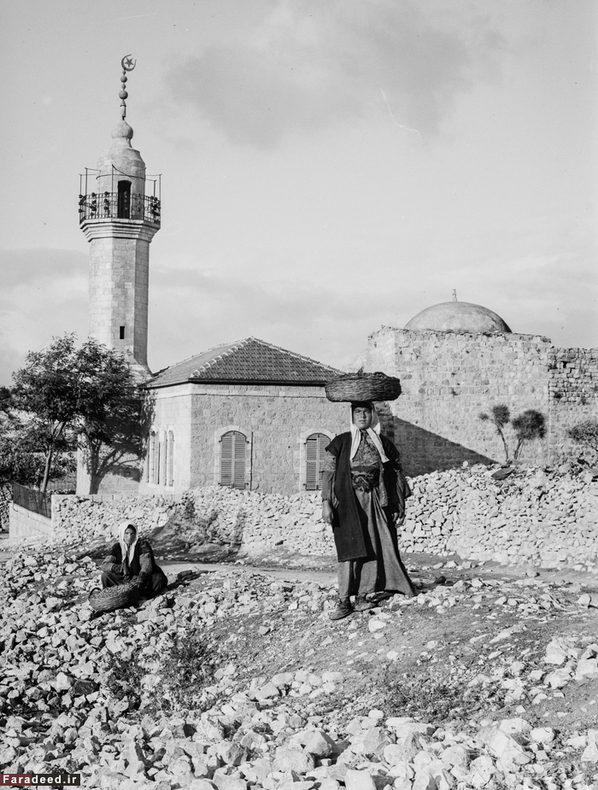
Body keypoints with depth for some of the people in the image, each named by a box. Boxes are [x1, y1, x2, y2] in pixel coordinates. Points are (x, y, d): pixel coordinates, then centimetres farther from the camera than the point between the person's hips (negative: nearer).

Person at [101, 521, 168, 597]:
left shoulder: (142, 545, -6)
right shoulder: (117, 547, 3)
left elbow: (146, 563, -21)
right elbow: (105, 565, -8)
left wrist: (142, 576, -43)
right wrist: (121, 568, -27)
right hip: (125, 579, 2)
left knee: (160, 579, -31)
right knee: (106, 575, -18)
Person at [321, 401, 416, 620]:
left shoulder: (383, 444, 10)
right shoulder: (341, 442, 4)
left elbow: (397, 476, 12)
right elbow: (328, 473, 0)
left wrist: (400, 507, 8)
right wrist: (326, 502, -10)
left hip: (376, 502, 3)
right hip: (349, 501, -2)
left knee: (375, 548, -2)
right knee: (350, 548, -9)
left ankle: (363, 597, 7)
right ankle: (344, 601, -9)